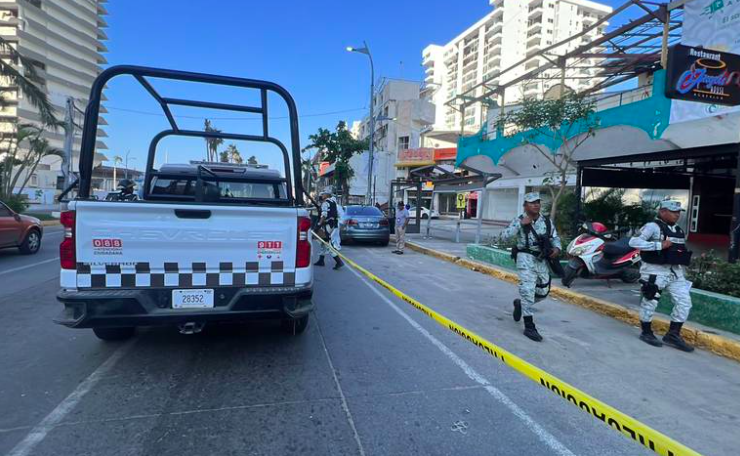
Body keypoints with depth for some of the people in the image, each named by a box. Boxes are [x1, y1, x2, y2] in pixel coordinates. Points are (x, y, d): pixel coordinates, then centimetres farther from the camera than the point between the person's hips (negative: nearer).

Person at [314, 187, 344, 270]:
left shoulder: (325, 203, -12)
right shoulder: (334, 202, 16)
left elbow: (324, 215, -22)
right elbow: (338, 214, 20)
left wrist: (319, 224, -23)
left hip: (328, 225, -10)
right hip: (335, 225, 10)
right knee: (324, 243, 18)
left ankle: (339, 262, -15)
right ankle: (321, 261, 26)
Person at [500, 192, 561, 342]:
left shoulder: (547, 221, 6)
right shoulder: (519, 220, -6)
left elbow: (555, 237, 13)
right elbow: (505, 236, -17)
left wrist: (557, 248, -9)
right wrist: (521, 224, -24)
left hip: (542, 260, 5)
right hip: (526, 258, -5)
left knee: (542, 292, 13)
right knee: (528, 290, -11)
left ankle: (520, 303, 41)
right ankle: (529, 327, -3)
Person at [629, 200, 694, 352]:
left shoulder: (679, 231, 15)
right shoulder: (653, 226, -11)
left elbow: (680, 251, 25)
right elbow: (633, 242, -23)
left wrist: (683, 271, 18)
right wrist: (659, 245, -25)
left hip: (675, 272, 8)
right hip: (655, 271, -8)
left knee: (684, 302, 4)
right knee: (650, 302, 1)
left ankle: (673, 335, 14)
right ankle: (646, 333, 17)